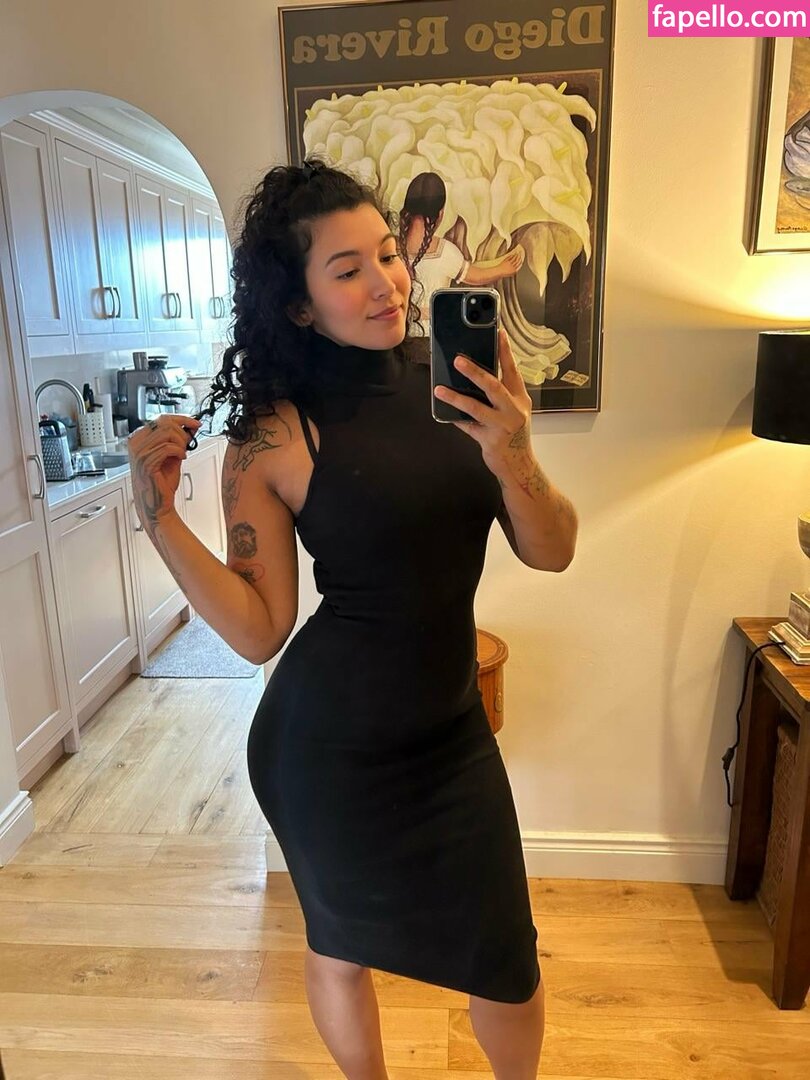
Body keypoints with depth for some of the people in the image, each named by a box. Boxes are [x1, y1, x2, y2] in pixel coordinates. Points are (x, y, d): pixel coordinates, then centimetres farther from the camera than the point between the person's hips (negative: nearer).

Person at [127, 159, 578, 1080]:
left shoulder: (453, 389, -3)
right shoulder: (273, 435, -14)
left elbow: (551, 553, -4)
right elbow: (260, 632, -11)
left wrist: (513, 462, -22)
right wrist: (159, 516, -21)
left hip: (452, 730, 4)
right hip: (327, 748, -3)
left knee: (509, 969, 16)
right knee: (340, 949, 22)